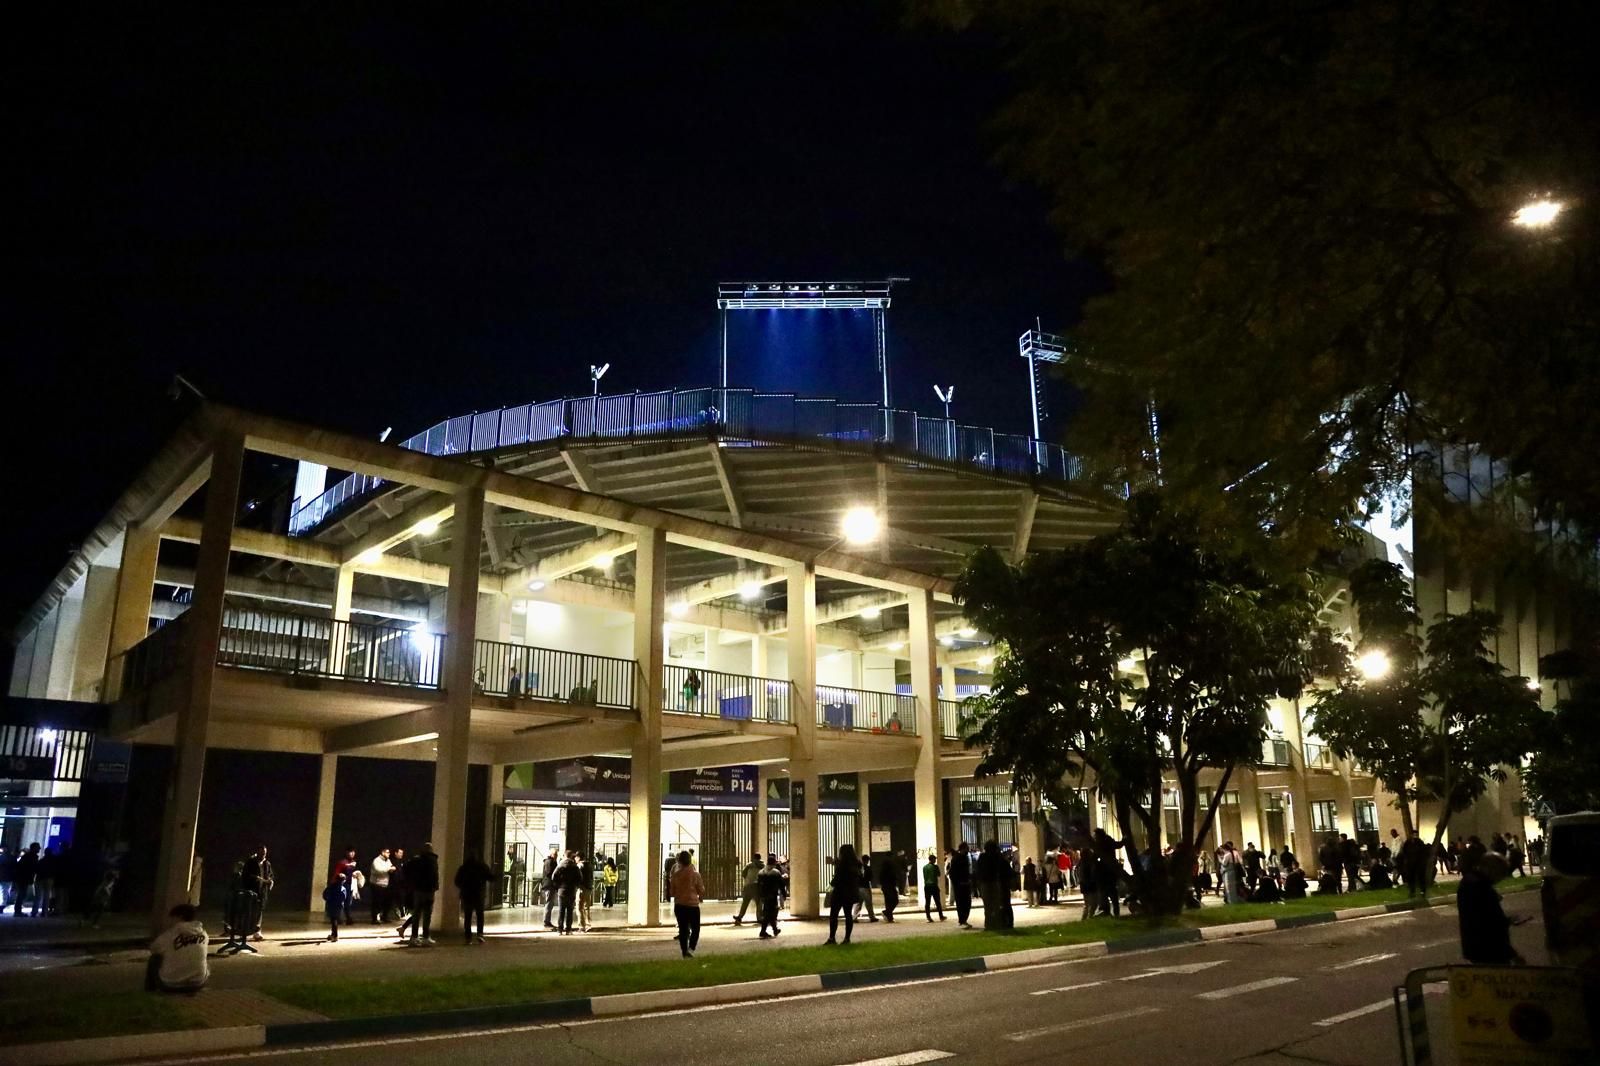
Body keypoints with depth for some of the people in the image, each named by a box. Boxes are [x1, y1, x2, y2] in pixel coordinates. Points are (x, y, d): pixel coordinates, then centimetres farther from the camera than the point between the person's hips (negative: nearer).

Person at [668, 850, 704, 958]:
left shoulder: (675, 874, -3)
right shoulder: (695, 874, -10)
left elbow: (672, 891, 7)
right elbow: (701, 890, -1)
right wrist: (701, 897, 20)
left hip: (679, 905, 3)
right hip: (692, 904, -3)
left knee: (683, 929, 11)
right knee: (695, 929, 8)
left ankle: (684, 952, 12)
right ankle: (690, 948, -10)